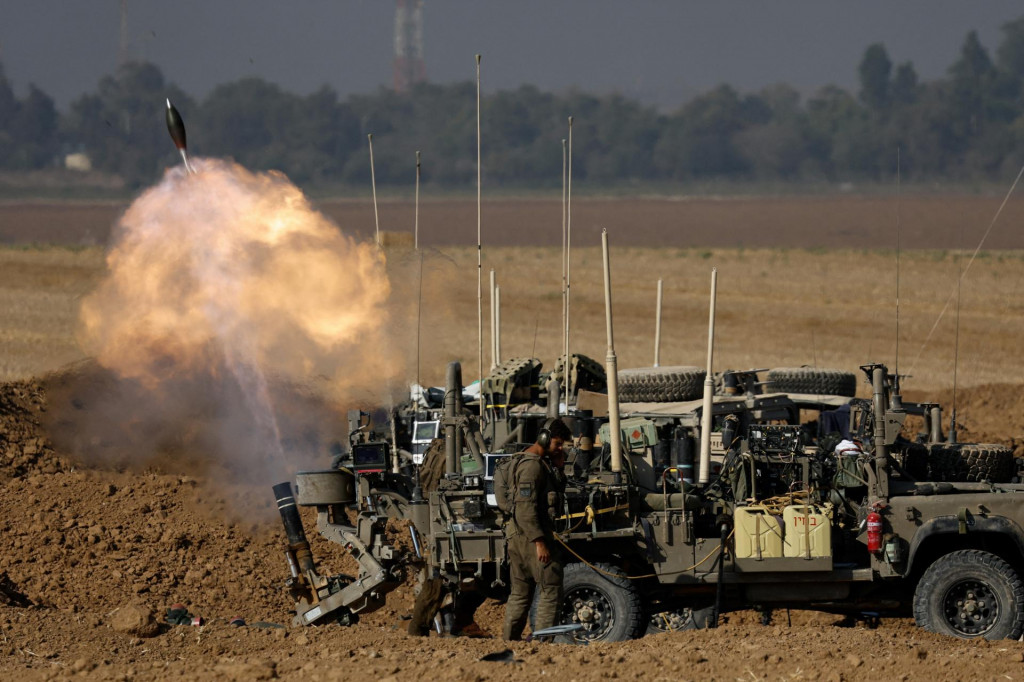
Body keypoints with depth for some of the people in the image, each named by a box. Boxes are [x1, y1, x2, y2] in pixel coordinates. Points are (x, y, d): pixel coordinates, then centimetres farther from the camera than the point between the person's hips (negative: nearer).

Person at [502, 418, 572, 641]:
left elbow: (557, 493, 22)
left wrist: (558, 468, 6)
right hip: (532, 536, -10)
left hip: (517, 538, 10)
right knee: (551, 589, -8)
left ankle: (511, 639, 13)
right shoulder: (532, 465, -14)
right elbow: (525, 507, -21)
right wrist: (539, 542, -25)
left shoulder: (542, 463, 18)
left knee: (520, 593, 12)